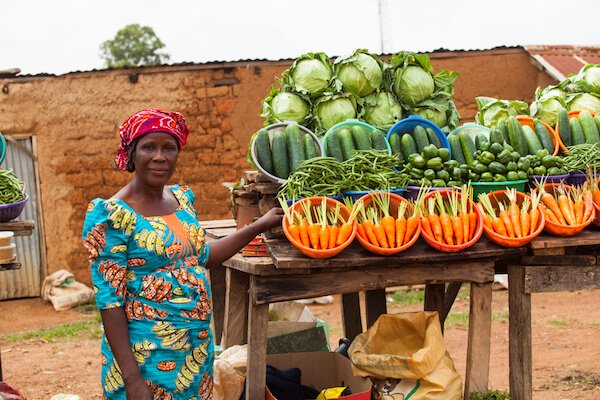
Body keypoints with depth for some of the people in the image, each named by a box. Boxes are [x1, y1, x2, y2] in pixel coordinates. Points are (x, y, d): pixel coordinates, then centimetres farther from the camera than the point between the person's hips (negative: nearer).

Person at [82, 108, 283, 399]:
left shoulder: (182, 198, 6)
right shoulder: (112, 216, -15)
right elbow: (109, 299, -16)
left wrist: (259, 226, 16)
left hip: (198, 350, 7)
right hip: (147, 360, -6)